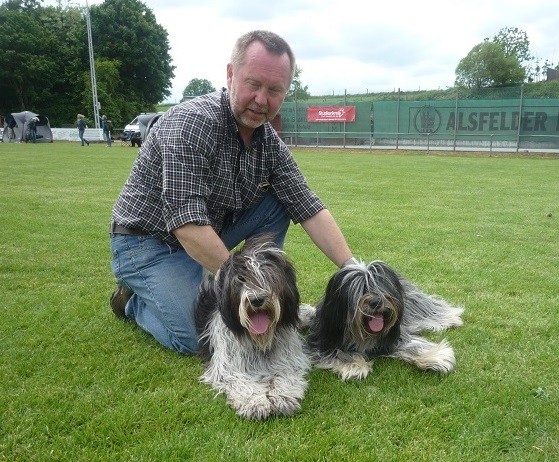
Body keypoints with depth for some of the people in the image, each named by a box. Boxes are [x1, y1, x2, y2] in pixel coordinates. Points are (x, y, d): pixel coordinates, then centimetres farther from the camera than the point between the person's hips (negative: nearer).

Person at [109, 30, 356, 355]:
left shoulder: (270, 142, -6)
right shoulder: (193, 122, -27)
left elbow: (310, 209, -7)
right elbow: (187, 223, -33)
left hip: (211, 234, 7)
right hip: (149, 243, -6)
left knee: (280, 202, -7)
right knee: (198, 339, -20)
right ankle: (134, 300, 10)